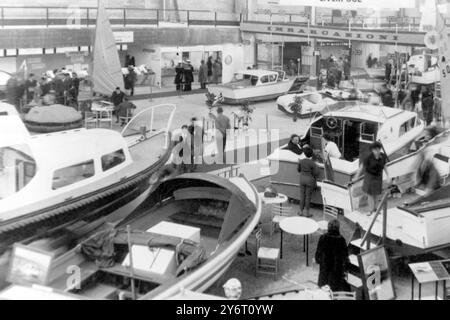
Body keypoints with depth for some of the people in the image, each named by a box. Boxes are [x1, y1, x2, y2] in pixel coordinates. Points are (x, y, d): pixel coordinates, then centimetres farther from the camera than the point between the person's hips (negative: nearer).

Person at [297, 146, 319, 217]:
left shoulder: (301, 161, -5)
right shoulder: (312, 163, -18)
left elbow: (298, 170, 9)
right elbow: (315, 173, -14)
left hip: (302, 179, 4)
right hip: (310, 180, -4)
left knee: (302, 195, 13)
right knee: (308, 197, 6)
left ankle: (301, 211, 19)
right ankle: (306, 212, 10)